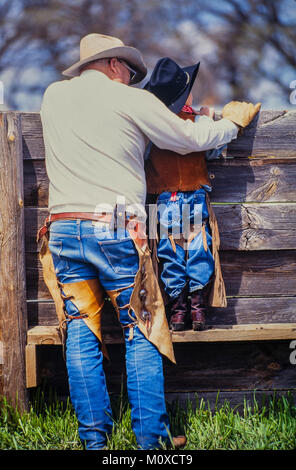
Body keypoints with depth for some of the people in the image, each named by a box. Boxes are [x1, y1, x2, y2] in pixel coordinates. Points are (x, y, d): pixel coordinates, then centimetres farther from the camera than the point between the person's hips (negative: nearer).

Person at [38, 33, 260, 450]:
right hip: (116, 229, -4)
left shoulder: (53, 95, 12)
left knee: (80, 334, 8)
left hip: (63, 228, 4)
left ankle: (93, 438, 10)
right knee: (140, 332, 4)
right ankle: (151, 438, 5)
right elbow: (192, 139, 7)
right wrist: (234, 121, 24)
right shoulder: (131, 101, -1)